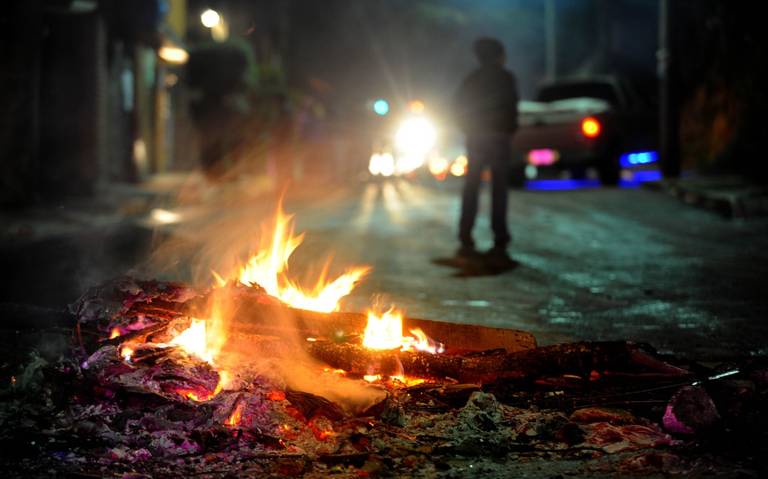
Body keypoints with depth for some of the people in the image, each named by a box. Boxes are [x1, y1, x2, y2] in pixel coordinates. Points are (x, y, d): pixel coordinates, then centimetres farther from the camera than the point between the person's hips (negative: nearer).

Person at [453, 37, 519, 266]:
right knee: (499, 190, -5)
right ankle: (499, 244, -10)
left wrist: (468, 128, 14)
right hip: (499, 137, -4)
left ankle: (466, 242, 3)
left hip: (475, 138, 4)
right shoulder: (505, 78, -3)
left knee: (470, 189, 7)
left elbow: (458, 106, 7)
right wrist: (510, 129, 4)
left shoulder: (472, 79, 11)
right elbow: (511, 107, -11)